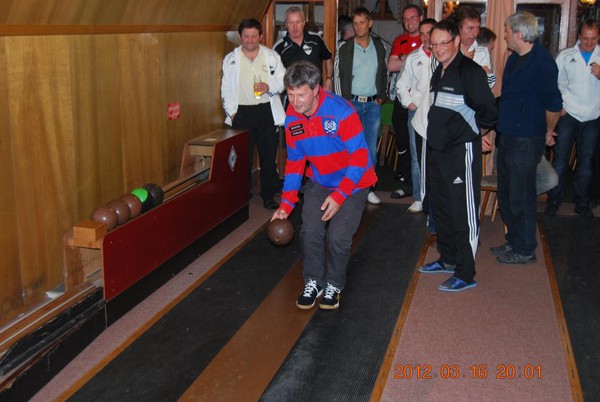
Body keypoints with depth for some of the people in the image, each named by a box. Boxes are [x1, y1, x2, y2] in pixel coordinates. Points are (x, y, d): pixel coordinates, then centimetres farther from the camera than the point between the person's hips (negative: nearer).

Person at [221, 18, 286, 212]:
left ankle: (268, 195, 17)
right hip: (242, 113, 0)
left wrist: (269, 86, -15)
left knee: (269, 155, 6)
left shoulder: (272, 56, 5)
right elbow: (226, 88, 5)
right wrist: (231, 112, -3)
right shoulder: (230, 59, 4)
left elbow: (283, 80, 5)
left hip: (267, 111, 1)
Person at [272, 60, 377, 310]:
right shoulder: (292, 118, -7)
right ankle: (313, 282, 15)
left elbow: (359, 156, -24)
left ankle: (334, 285, 13)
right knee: (310, 232, -10)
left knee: (338, 237, -14)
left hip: (352, 183, -4)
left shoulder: (340, 111, -26)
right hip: (319, 182, 5)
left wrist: (339, 195, -29)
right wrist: (286, 204, -3)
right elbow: (294, 161, 3)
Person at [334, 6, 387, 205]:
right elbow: (337, 76, 0)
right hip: (351, 104, -2)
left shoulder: (379, 46, 7)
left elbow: (384, 73, 12)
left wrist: (382, 96, 3)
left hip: (373, 105, 2)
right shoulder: (344, 49, 0)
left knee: (371, 149, 4)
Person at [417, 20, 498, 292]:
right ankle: (448, 259, 33)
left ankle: (465, 274, 6)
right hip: (437, 151, 9)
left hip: (461, 152, -9)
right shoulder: (438, 73, 13)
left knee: (464, 214, -3)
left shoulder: (470, 71, -15)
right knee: (441, 208, 18)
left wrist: (471, 127, -3)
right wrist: (436, 135, 12)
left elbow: (489, 112, -17)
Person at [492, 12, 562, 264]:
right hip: (508, 137, 9)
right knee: (506, 194, 17)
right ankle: (513, 241, 32)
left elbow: (553, 104, -16)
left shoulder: (542, 62, -17)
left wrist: (548, 133, -3)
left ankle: (525, 250, 16)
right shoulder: (514, 58, 11)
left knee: (521, 198, 1)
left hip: (526, 141, -9)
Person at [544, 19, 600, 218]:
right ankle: (553, 201, 14)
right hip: (568, 115, -2)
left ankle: (582, 203, 24)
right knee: (560, 161, 2)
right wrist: (558, 106, -9)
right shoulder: (566, 56, 0)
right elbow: (556, 83, 2)